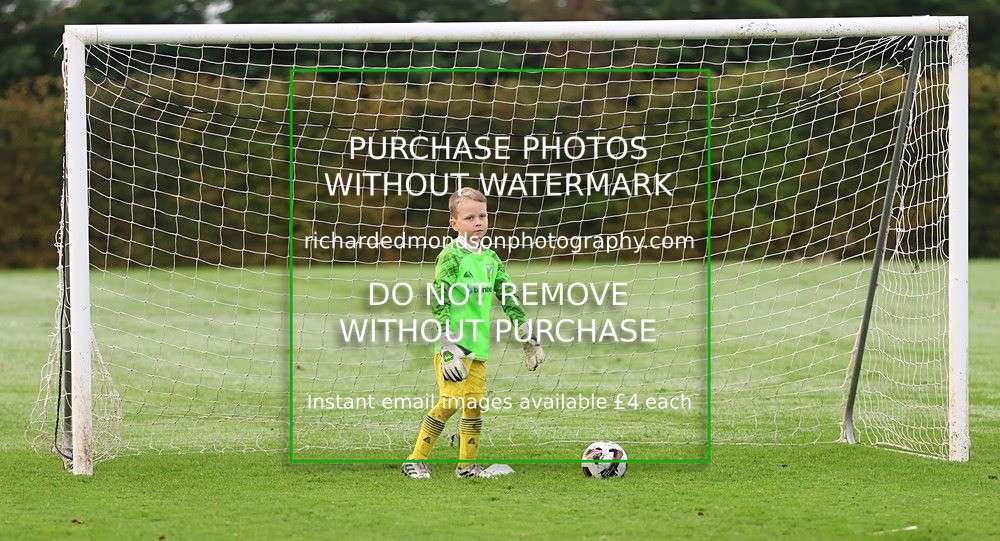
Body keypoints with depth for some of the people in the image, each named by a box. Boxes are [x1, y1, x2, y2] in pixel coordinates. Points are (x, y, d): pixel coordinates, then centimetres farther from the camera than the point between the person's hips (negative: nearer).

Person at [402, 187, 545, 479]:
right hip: (453, 345, -7)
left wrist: (529, 338, 19)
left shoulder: (490, 258, 12)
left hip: (479, 346, 7)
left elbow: (509, 300, 19)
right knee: (452, 400, -15)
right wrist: (450, 346, -22)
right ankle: (416, 460, -8)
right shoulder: (451, 256, -9)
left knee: (475, 403, 6)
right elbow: (439, 303, -15)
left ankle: (466, 464, 17)